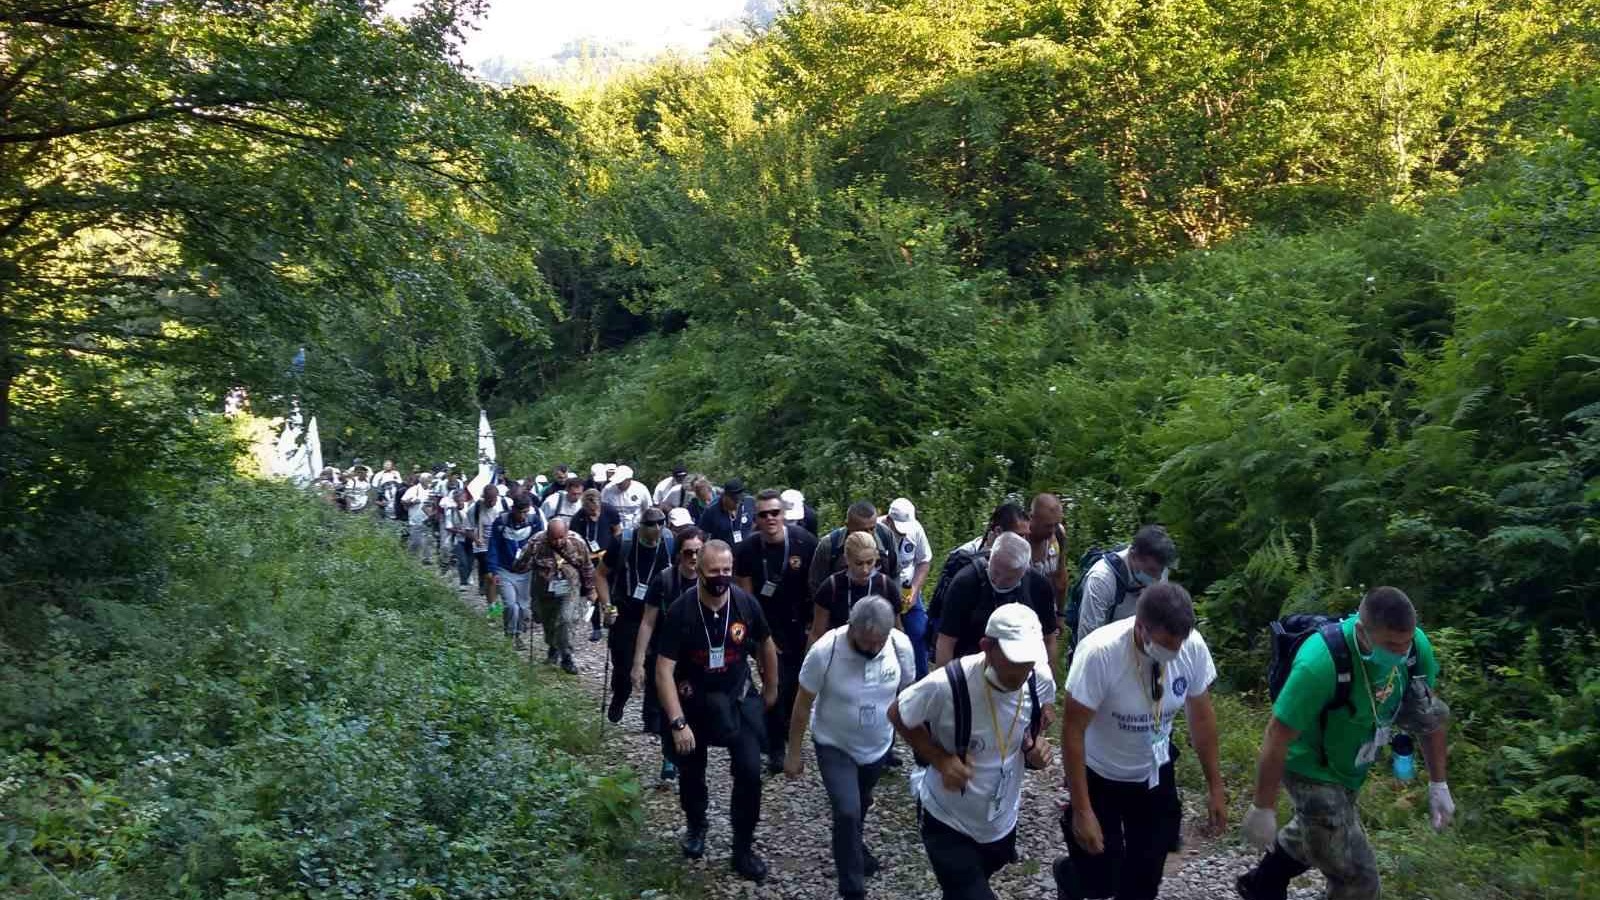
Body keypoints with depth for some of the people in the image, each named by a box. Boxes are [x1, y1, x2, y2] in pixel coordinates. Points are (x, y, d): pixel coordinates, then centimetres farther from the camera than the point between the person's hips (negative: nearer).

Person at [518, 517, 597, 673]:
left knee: (565, 621, -18)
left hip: (569, 591, -1)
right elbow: (518, 567, -20)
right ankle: (552, 648, 48)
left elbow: (587, 568, -1)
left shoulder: (577, 543, -16)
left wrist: (590, 590, 8)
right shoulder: (537, 543, -20)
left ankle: (566, 658, -1)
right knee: (548, 624, 17)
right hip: (545, 592, 1)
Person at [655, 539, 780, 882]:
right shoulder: (680, 611, -23)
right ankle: (695, 826, 45)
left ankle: (743, 849, 10)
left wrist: (771, 689, 15)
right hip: (692, 701, -1)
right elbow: (664, 672, -24)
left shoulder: (746, 604, -15)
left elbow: (766, 645, 5)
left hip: (738, 699, 1)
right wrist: (678, 723, -31)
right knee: (690, 772, 14)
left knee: (750, 772, -8)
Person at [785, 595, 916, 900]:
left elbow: (907, 692, -2)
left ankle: (852, 849, 55)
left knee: (860, 807, 24)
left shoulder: (900, 645, -21)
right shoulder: (825, 651, -29)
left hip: (878, 745, 4)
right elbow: (803, 704, -16)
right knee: (847, 812, -15)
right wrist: (793, 753, -9)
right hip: (835, 746, -3)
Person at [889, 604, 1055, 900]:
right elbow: (897, 715, -14)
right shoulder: (946, 686, -33)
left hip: (1003, 821, 5)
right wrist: (941, 759, -25)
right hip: (949, 822, -5)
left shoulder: (1041, 680, -19)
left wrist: (1037, 743, -15)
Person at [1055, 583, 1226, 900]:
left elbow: (1201, 715, -3)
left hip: (1156, 774, 4)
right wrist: (1081, 810, -24)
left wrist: (1215, 787, 2)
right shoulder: (1099, 652, -33)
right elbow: (1073, 730, -25)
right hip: (1101, 777, -4)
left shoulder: (1193, 646, -20)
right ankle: (1068, 874, 39)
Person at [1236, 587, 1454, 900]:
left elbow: (1431, 713, -2)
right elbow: (1278, 736, -29)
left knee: (1317, 835, 30)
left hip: (1353, 766, 7)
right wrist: (1263, 809, -22)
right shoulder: (1321, 662, -38)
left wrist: (1438, 784, 0)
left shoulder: (1415, 645, -20)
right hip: (1313, 769, -7)